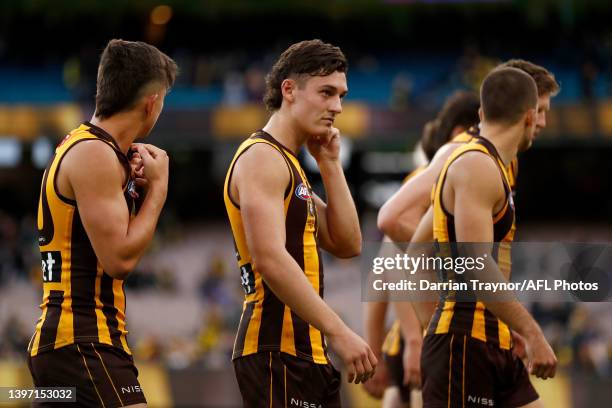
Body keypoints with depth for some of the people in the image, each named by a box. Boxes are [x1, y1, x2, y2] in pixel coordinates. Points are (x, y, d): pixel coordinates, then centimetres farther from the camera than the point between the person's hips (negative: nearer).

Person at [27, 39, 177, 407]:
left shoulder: (81, 146, 18)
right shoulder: (94, 155, -12)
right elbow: (120, 259, -17)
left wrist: (139, 188, 9)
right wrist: (157, 186, -7)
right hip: (84, 344, -10)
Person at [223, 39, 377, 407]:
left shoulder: (288, 163, 21)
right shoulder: (262, 158, -11)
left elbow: (347, 245, 17)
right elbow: (270, 259, -24)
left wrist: (330, 165, 10)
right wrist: (338, 332, -27)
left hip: (305, 349, 10)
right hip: (278, 349, -10)